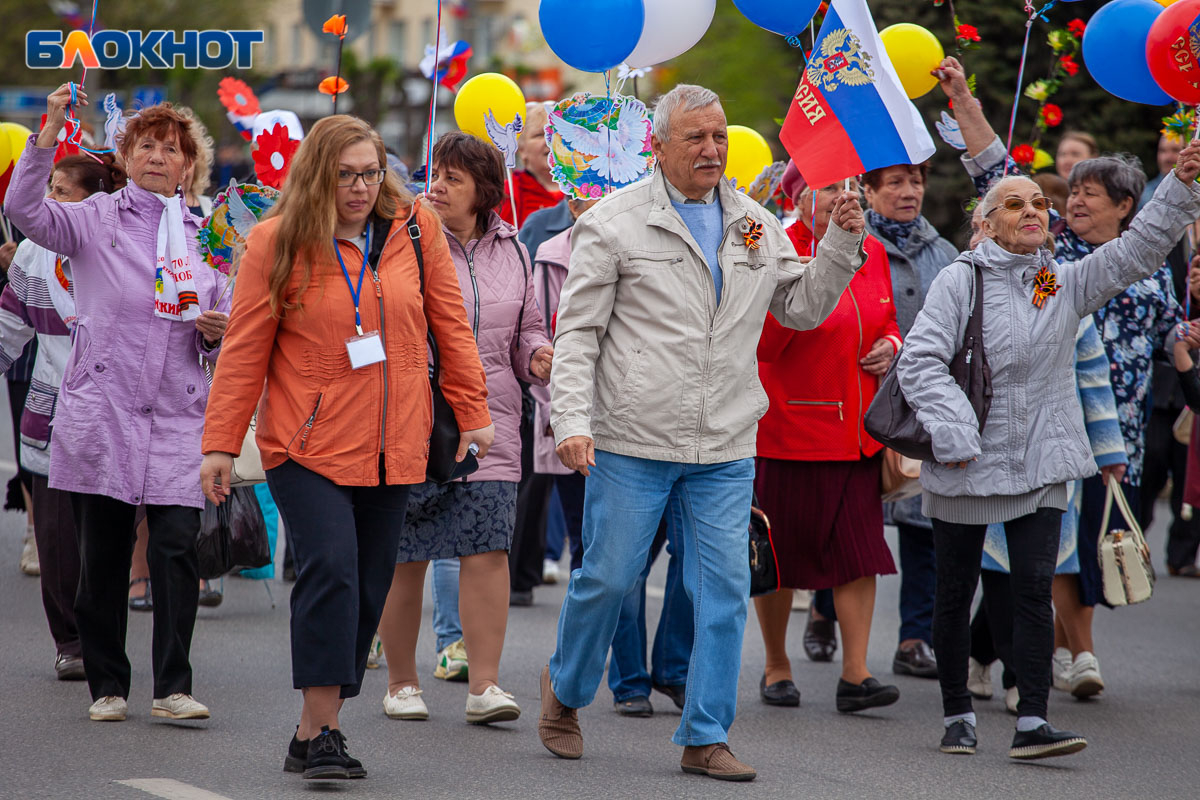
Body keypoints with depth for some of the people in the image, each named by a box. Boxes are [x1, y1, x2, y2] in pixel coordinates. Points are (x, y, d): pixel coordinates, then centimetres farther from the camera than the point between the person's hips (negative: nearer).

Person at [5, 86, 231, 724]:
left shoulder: (204, 235, 14)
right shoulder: (96, 220, 4)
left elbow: (219, 343, 20)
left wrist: (216, 331, -4)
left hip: (178, 415, 2)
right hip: (101, 409, -2)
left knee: (177, 547, -9)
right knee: (102, 554, 3)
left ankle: (172, 687, -5)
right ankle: (107, 684, 13)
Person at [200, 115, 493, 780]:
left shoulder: (416, 229, 5)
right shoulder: (276, 241, -2)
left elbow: (449, 326, 12)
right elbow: (245, 349, 0)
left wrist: (472, 412, 9)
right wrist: (220, 443, -2)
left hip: (393, 447, 4)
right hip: (308, 444, -4)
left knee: (368, 588, 5)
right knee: (330, 570, -19)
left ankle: (312, 735, 14)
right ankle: (323, 734, -16)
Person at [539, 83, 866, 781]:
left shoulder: (757, 227, 11)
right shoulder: (615, 223, -3)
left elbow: (803, 308, 18)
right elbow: (577, 333, -4)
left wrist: (842, 245, 4)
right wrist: (573, 421, -14)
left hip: (726, 450, 4)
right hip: (632, 443, -4)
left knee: (725, 591, 1)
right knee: (607, 578, 3)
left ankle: (706, 737, 8)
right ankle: (566, 691, 29)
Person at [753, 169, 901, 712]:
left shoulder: (871, 251, 9)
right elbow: (763, 346, -17)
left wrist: (890, 345, 2)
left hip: (858, 427, 5)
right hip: (789, 427, -5)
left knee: (860, 547, -3)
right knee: (780, 549, 5)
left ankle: (855, 675, -2)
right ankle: (776, 667, 22)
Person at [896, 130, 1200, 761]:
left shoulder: (1068, 283, 7)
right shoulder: (960, 280, -5)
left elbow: (1138, 251, -1)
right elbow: (920, 360, -11)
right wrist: (951, 431, -21)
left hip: (1040, 464, 2)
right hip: (964, 467, -2)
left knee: (1035, 588, -7)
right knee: (955, 592, 7)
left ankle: (1032, 722, -10)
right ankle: (957, 715, 21)